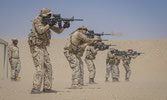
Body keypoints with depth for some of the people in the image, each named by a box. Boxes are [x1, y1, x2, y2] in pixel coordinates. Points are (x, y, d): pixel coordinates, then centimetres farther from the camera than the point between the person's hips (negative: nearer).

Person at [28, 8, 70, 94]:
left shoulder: (47, 22, 13)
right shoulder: (37, 20, -10)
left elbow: (58, 31, 13)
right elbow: (41, 30, -27)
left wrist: (64, 27, -5)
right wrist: (50, 24, -22)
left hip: (43, 47, 9)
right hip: (36, 47, -9)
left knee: (48, 67, 7)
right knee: (40, 67, -17)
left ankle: (47, 88, 12)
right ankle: (35, 89, -19)